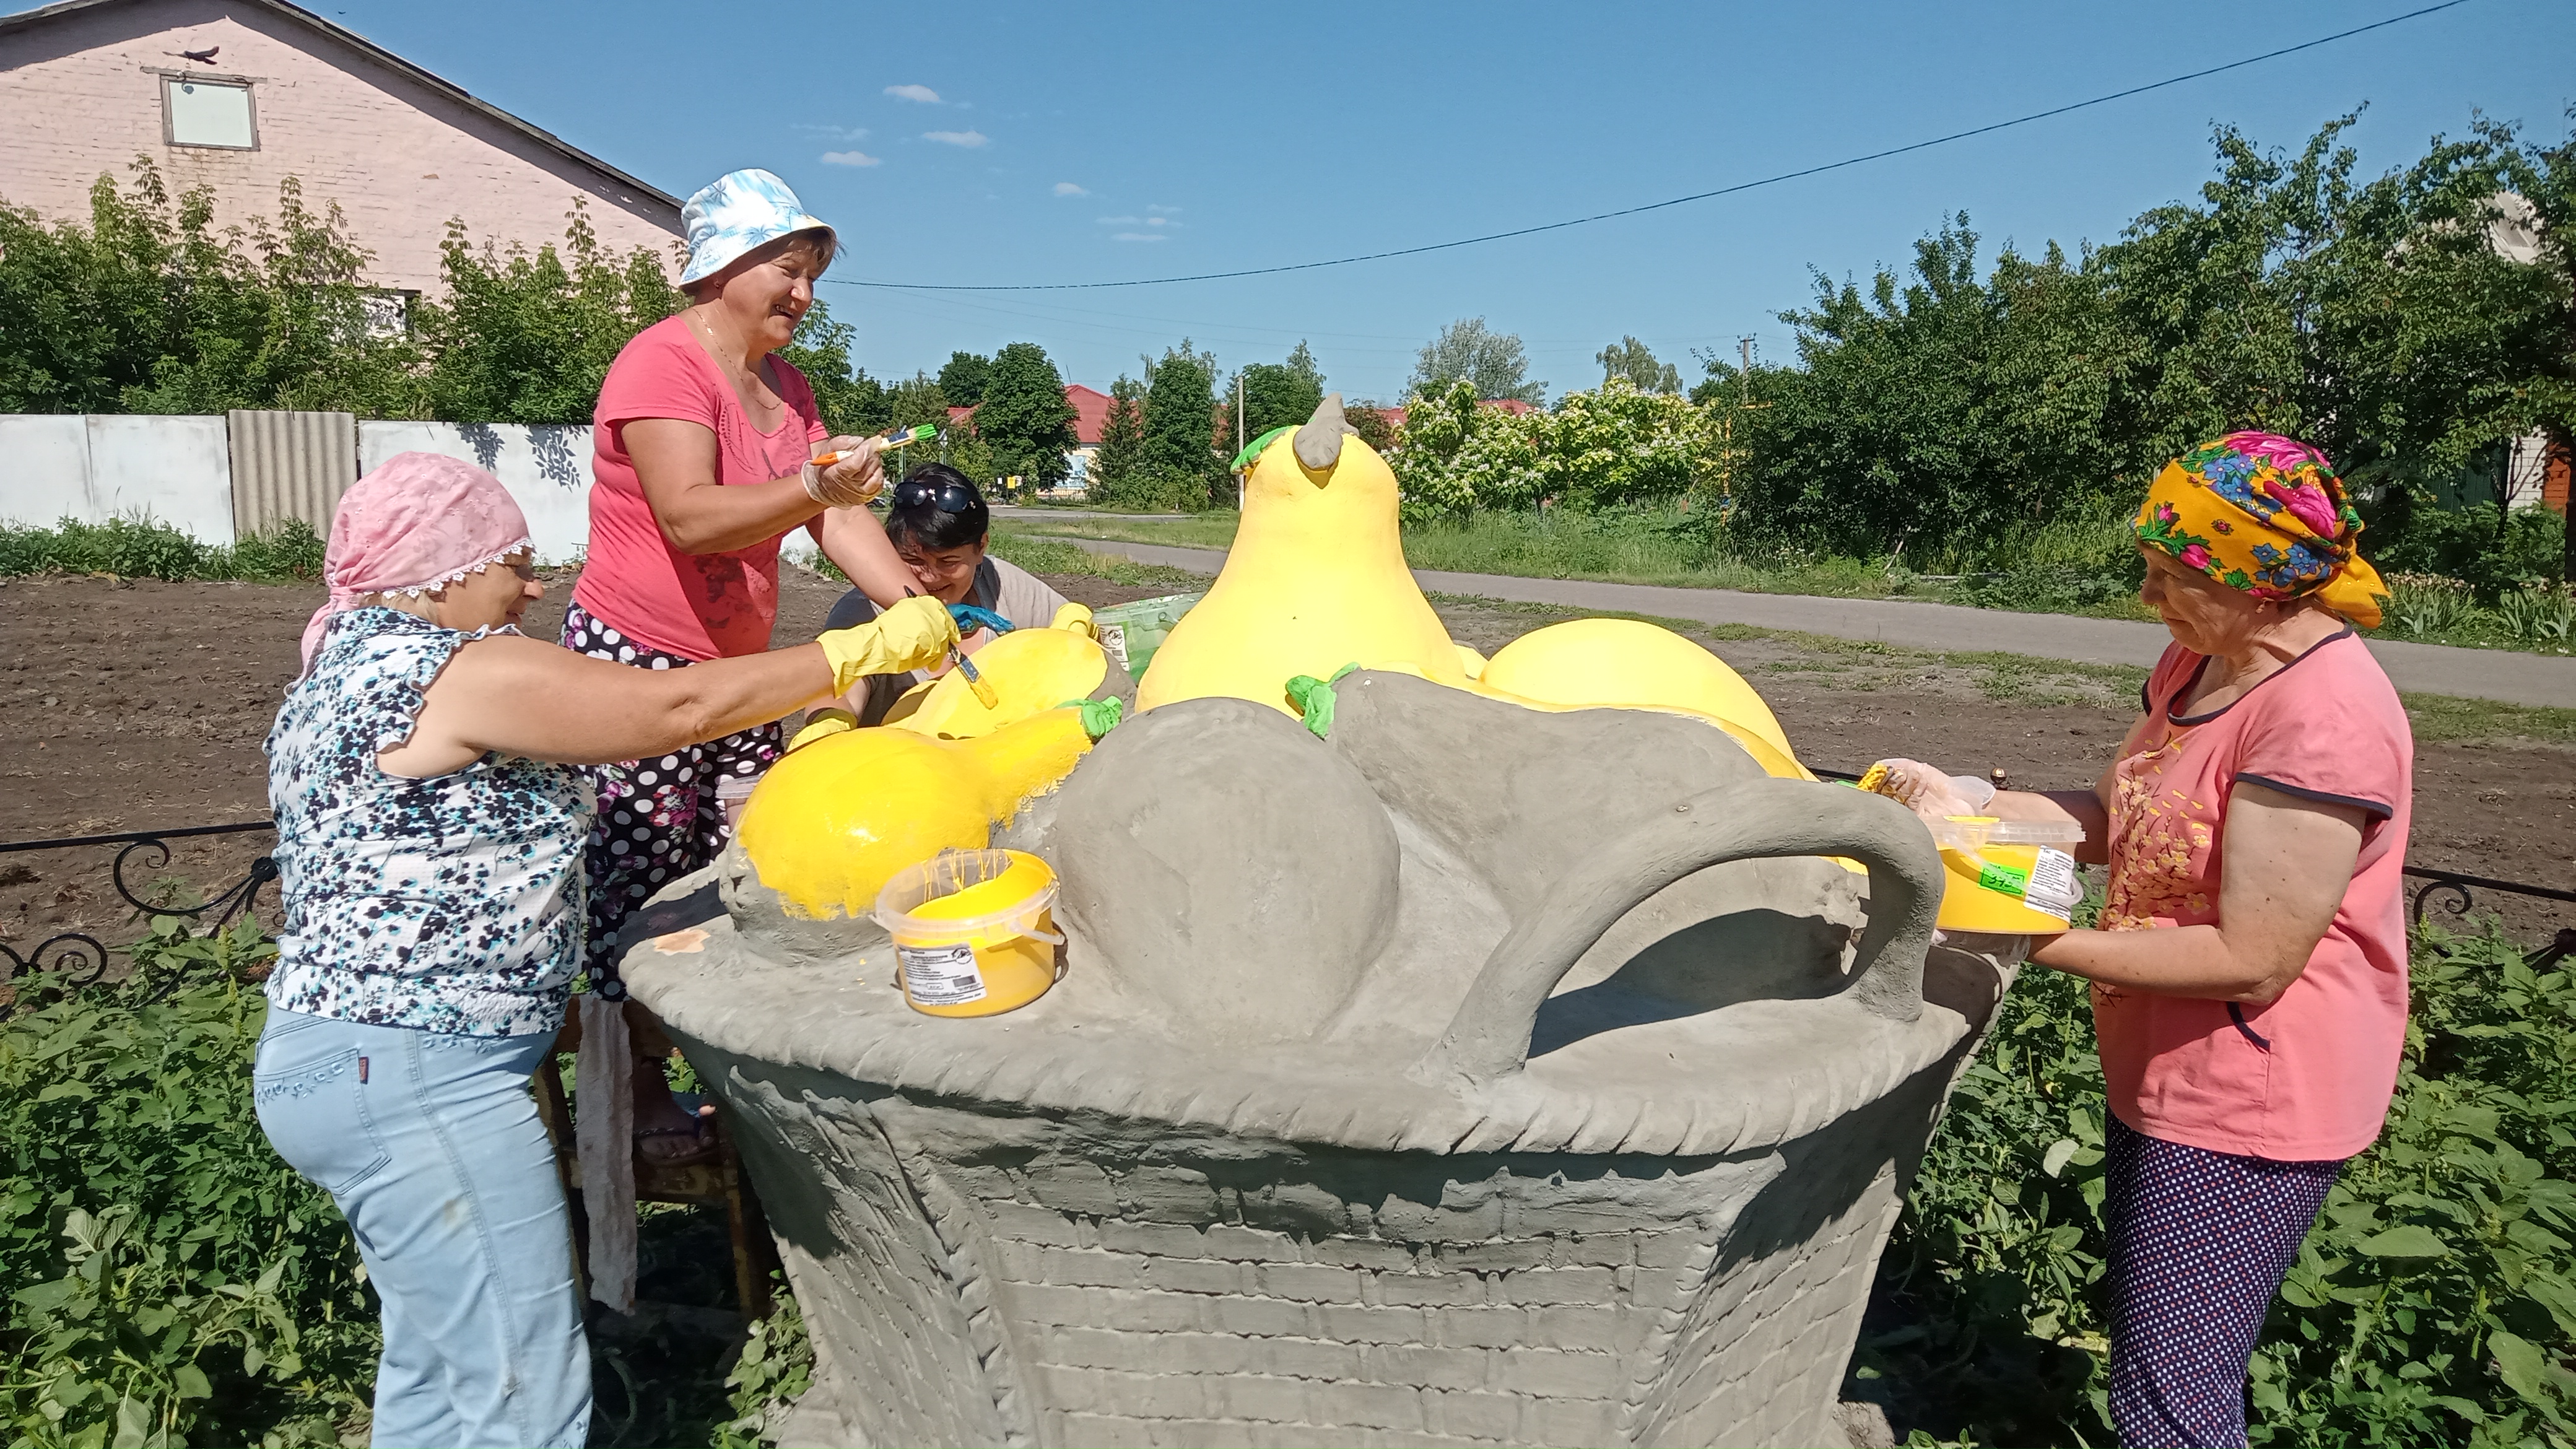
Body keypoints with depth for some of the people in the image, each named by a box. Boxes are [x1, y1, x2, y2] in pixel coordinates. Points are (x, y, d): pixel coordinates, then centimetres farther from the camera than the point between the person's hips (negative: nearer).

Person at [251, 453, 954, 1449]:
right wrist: (869, 647, -9)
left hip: (347, 1058, 11)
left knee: (436, 1363, 20)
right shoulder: (457, 672, -16)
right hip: (418, 1077, -11)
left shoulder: (340, 677, 16)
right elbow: (681, 708, -17)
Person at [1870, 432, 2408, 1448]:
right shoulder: (2197, 660, 3)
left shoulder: (2324, 716, -27)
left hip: (2249, 1099, -9)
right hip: (2163, 1072, 10)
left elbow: (2251, 961, -27)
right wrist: (1968, 807, -5)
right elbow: (2119, 818, 8)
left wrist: (2042, 943, -25)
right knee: (2141, 1332, 26)